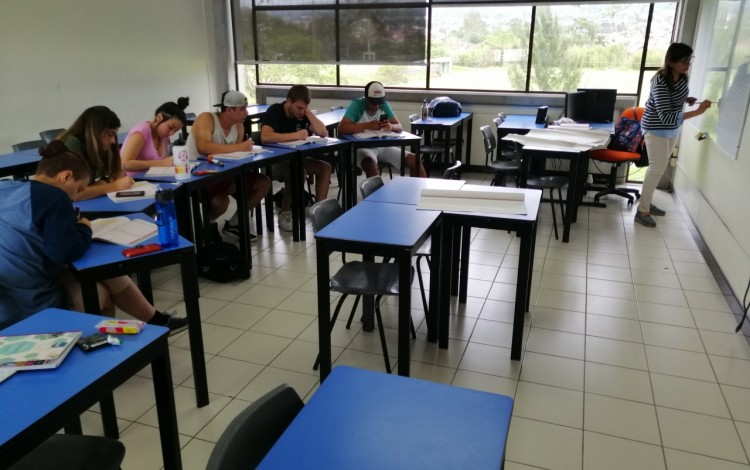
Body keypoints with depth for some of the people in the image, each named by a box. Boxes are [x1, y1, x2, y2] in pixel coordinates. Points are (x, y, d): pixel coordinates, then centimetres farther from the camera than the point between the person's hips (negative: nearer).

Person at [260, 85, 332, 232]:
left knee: (325, 167, -10)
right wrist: (295, 135, -32)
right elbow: (265, 137, -35)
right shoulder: (274, 111, -17)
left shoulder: (301, 113, 3)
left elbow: (323, 133, -7)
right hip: (273, 161, -7)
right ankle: (284, 213, -16)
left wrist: (308, 112, -13)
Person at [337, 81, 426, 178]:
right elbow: (341, 128, -24)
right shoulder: (357, 105, -11)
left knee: (415, 160, -9)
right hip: (362, 147, -5)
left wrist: (391, 126, -25)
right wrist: (367, 125, -33)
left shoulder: (384, 105, 3)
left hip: (382, 146, 5)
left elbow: (399, 127, 1)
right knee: (371, 165, -40)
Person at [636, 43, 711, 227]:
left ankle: (647, 203, 25)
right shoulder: (661, 82, -27)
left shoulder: (682, 77, -2)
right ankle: (642, 211, 0)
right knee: (657, 168, -8)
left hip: (672, 129, 8)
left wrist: (687, 100, -1)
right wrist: (698, 111, -35)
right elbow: (666, 116, -33)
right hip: (656, 129, -8)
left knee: (660, 167, 13)